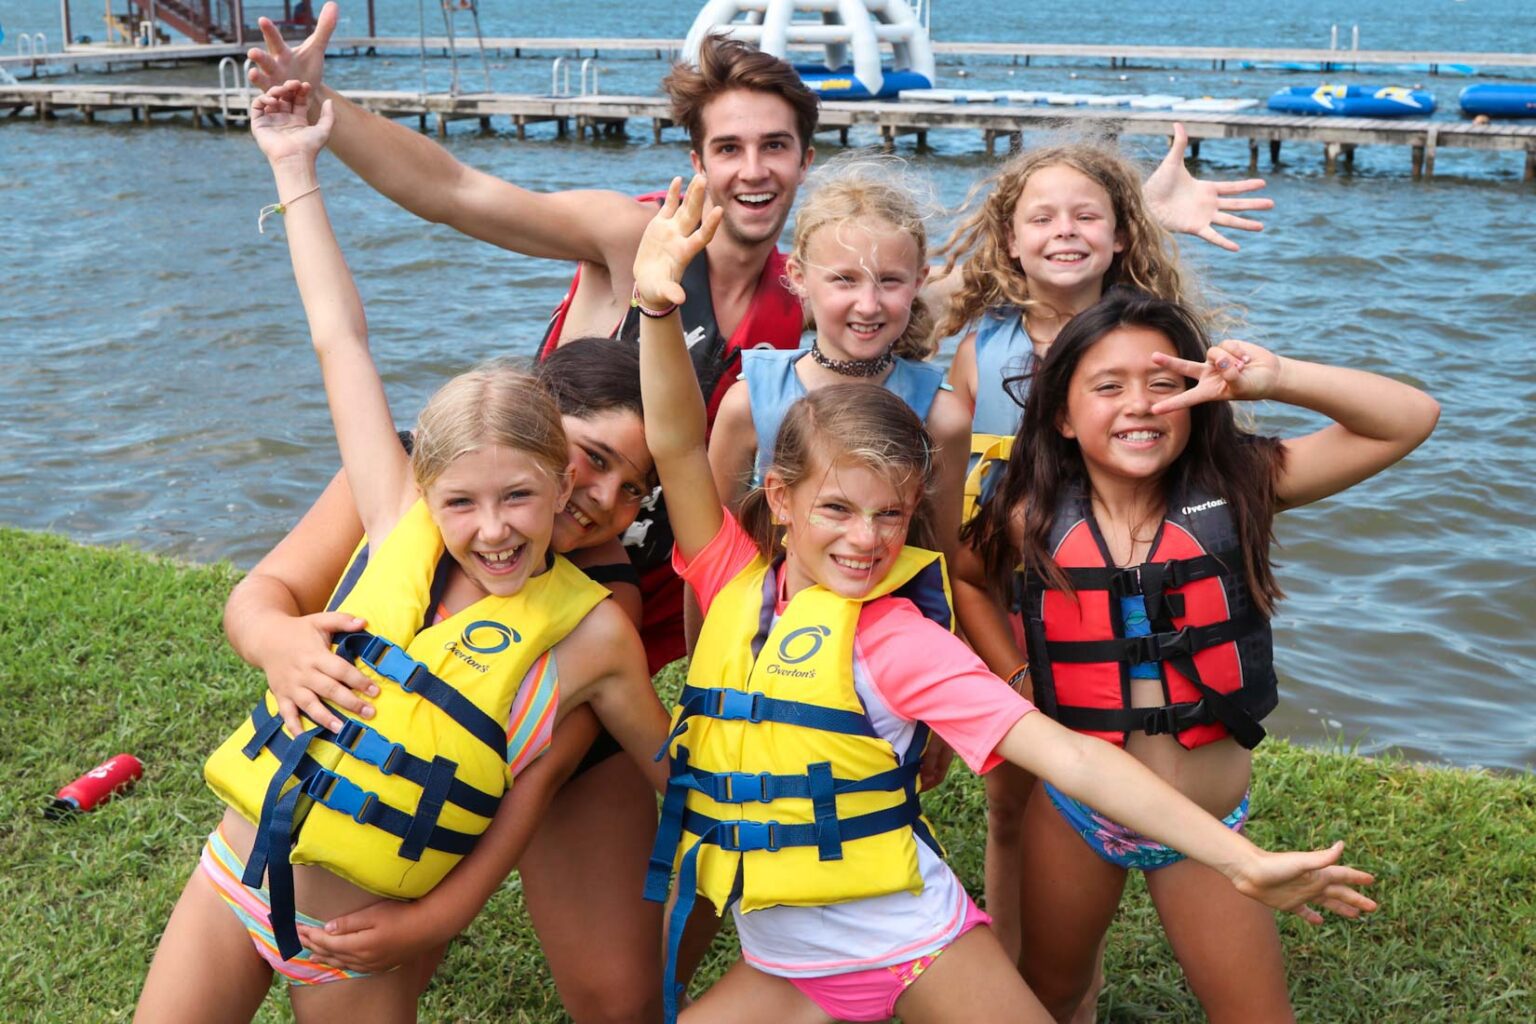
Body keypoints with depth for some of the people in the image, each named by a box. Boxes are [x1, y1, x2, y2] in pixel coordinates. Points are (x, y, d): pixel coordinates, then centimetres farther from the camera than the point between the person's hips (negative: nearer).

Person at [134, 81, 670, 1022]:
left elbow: (680, 772, 0)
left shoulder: (591, 632, -14)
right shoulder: (404, 530, -9)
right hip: (233, 876, 2)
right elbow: (341, 340, -4)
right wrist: (295, 170, 1)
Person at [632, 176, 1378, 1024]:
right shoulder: (737, 581, -3)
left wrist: (1244, 861, -28)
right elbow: (678, 448, -14)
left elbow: (1063, 754, -21)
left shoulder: (896, 636, -14)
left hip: (920, 948, -4)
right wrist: (658, 307, -30)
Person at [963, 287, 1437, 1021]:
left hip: (1209, 824, 0)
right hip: (1074, 816, 1)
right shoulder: (1034, 521, -13)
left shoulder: (1235, 489, -14)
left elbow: (1410, 420, -16)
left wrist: (1276, 378, -29)